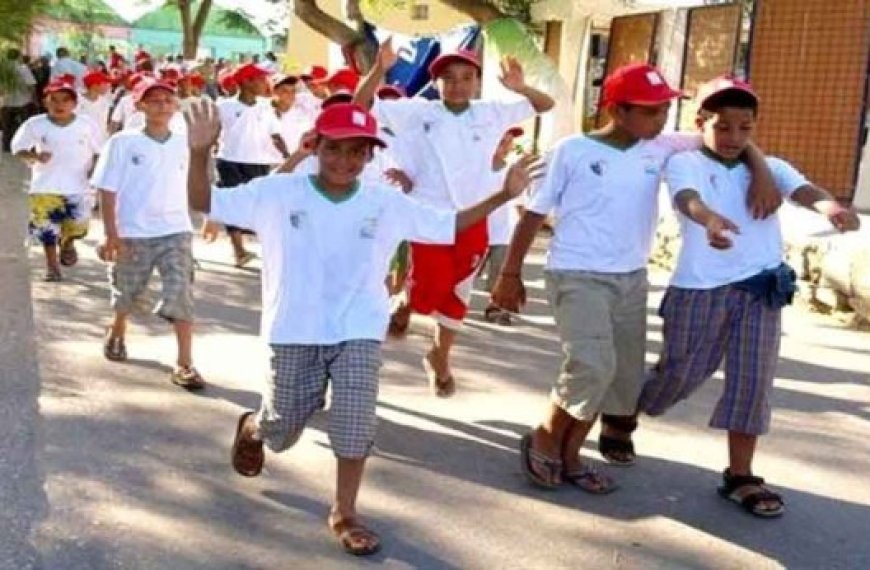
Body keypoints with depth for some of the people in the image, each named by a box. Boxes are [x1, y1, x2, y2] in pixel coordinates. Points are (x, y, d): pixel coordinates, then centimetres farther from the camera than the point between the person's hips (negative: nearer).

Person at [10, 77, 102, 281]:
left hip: (77, 187, 0)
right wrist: (34, 156, -20)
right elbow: (17, 147, -1)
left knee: (78, 225, -8)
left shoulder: (86, 125, -2)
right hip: (45, 187, 0)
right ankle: (52, 266, 23)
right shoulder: (35, 124, -5)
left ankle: (67, 243, 29)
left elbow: (98, 151, 8)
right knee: (47, 228, 2)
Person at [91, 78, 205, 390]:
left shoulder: (183, 143, 1)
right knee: (127, 294, 17)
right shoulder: (123, 142, -8)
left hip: (176, 231, 1)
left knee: (182, 294, -10)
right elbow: (107, 191, -8)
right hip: (133, 233, -1)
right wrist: (111, 235, -12)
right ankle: (117, 332, 49)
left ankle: (184, 364, -6)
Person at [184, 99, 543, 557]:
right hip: (295, 332, -1)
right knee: (281, 430, 13)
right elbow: (203, 202, -7)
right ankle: (251, 428, 52)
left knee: (356, 421, -11)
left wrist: (502, 195, -5)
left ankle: (344, 513, 13)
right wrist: (200, 153, -25)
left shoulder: (387, 203, -2)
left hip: (359, 332, 1)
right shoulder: (277, 192, -9)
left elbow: (448, 226, 6)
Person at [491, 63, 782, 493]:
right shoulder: (573, 150, -7)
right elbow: (534, 213, -2)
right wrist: (510, 273, 0)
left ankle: (569, 455, 25)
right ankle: (543, 442, 3)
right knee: (593, 366, -22)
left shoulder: (662, 148, 4)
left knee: (624, 376, 8)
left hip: (631, 279, 6)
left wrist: (761, 173, -8)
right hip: (576, 276, -6)